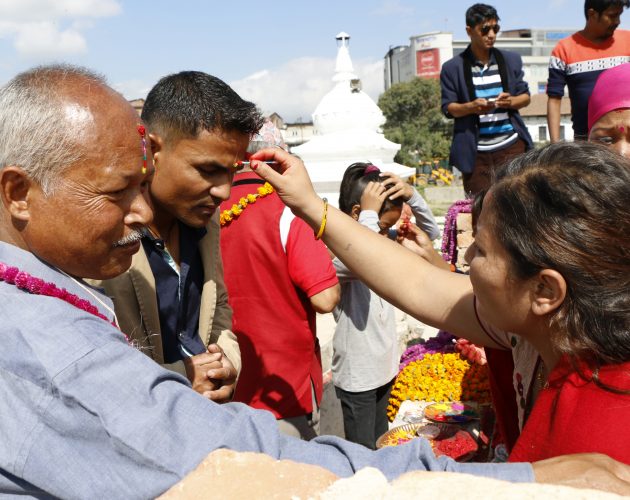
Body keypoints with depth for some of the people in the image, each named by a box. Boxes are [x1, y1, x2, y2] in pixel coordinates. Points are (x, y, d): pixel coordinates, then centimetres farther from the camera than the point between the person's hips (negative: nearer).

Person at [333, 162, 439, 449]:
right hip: (357, 372, -8)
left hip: (385, 364, 8)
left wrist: (412, 195, -8)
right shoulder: (337, 252, -20)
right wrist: (369, 212, -31)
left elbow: (431, 232, 8)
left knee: (380, 443, 22)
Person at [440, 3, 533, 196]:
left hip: (510, 144, 2)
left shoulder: (511, 60, 10)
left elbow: (526, 96, 12)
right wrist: (471, 106, -21)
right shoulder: (453, 67, 0)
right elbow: (448, 108, -1)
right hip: (475, 150, -2)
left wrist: (511, 101, -11)